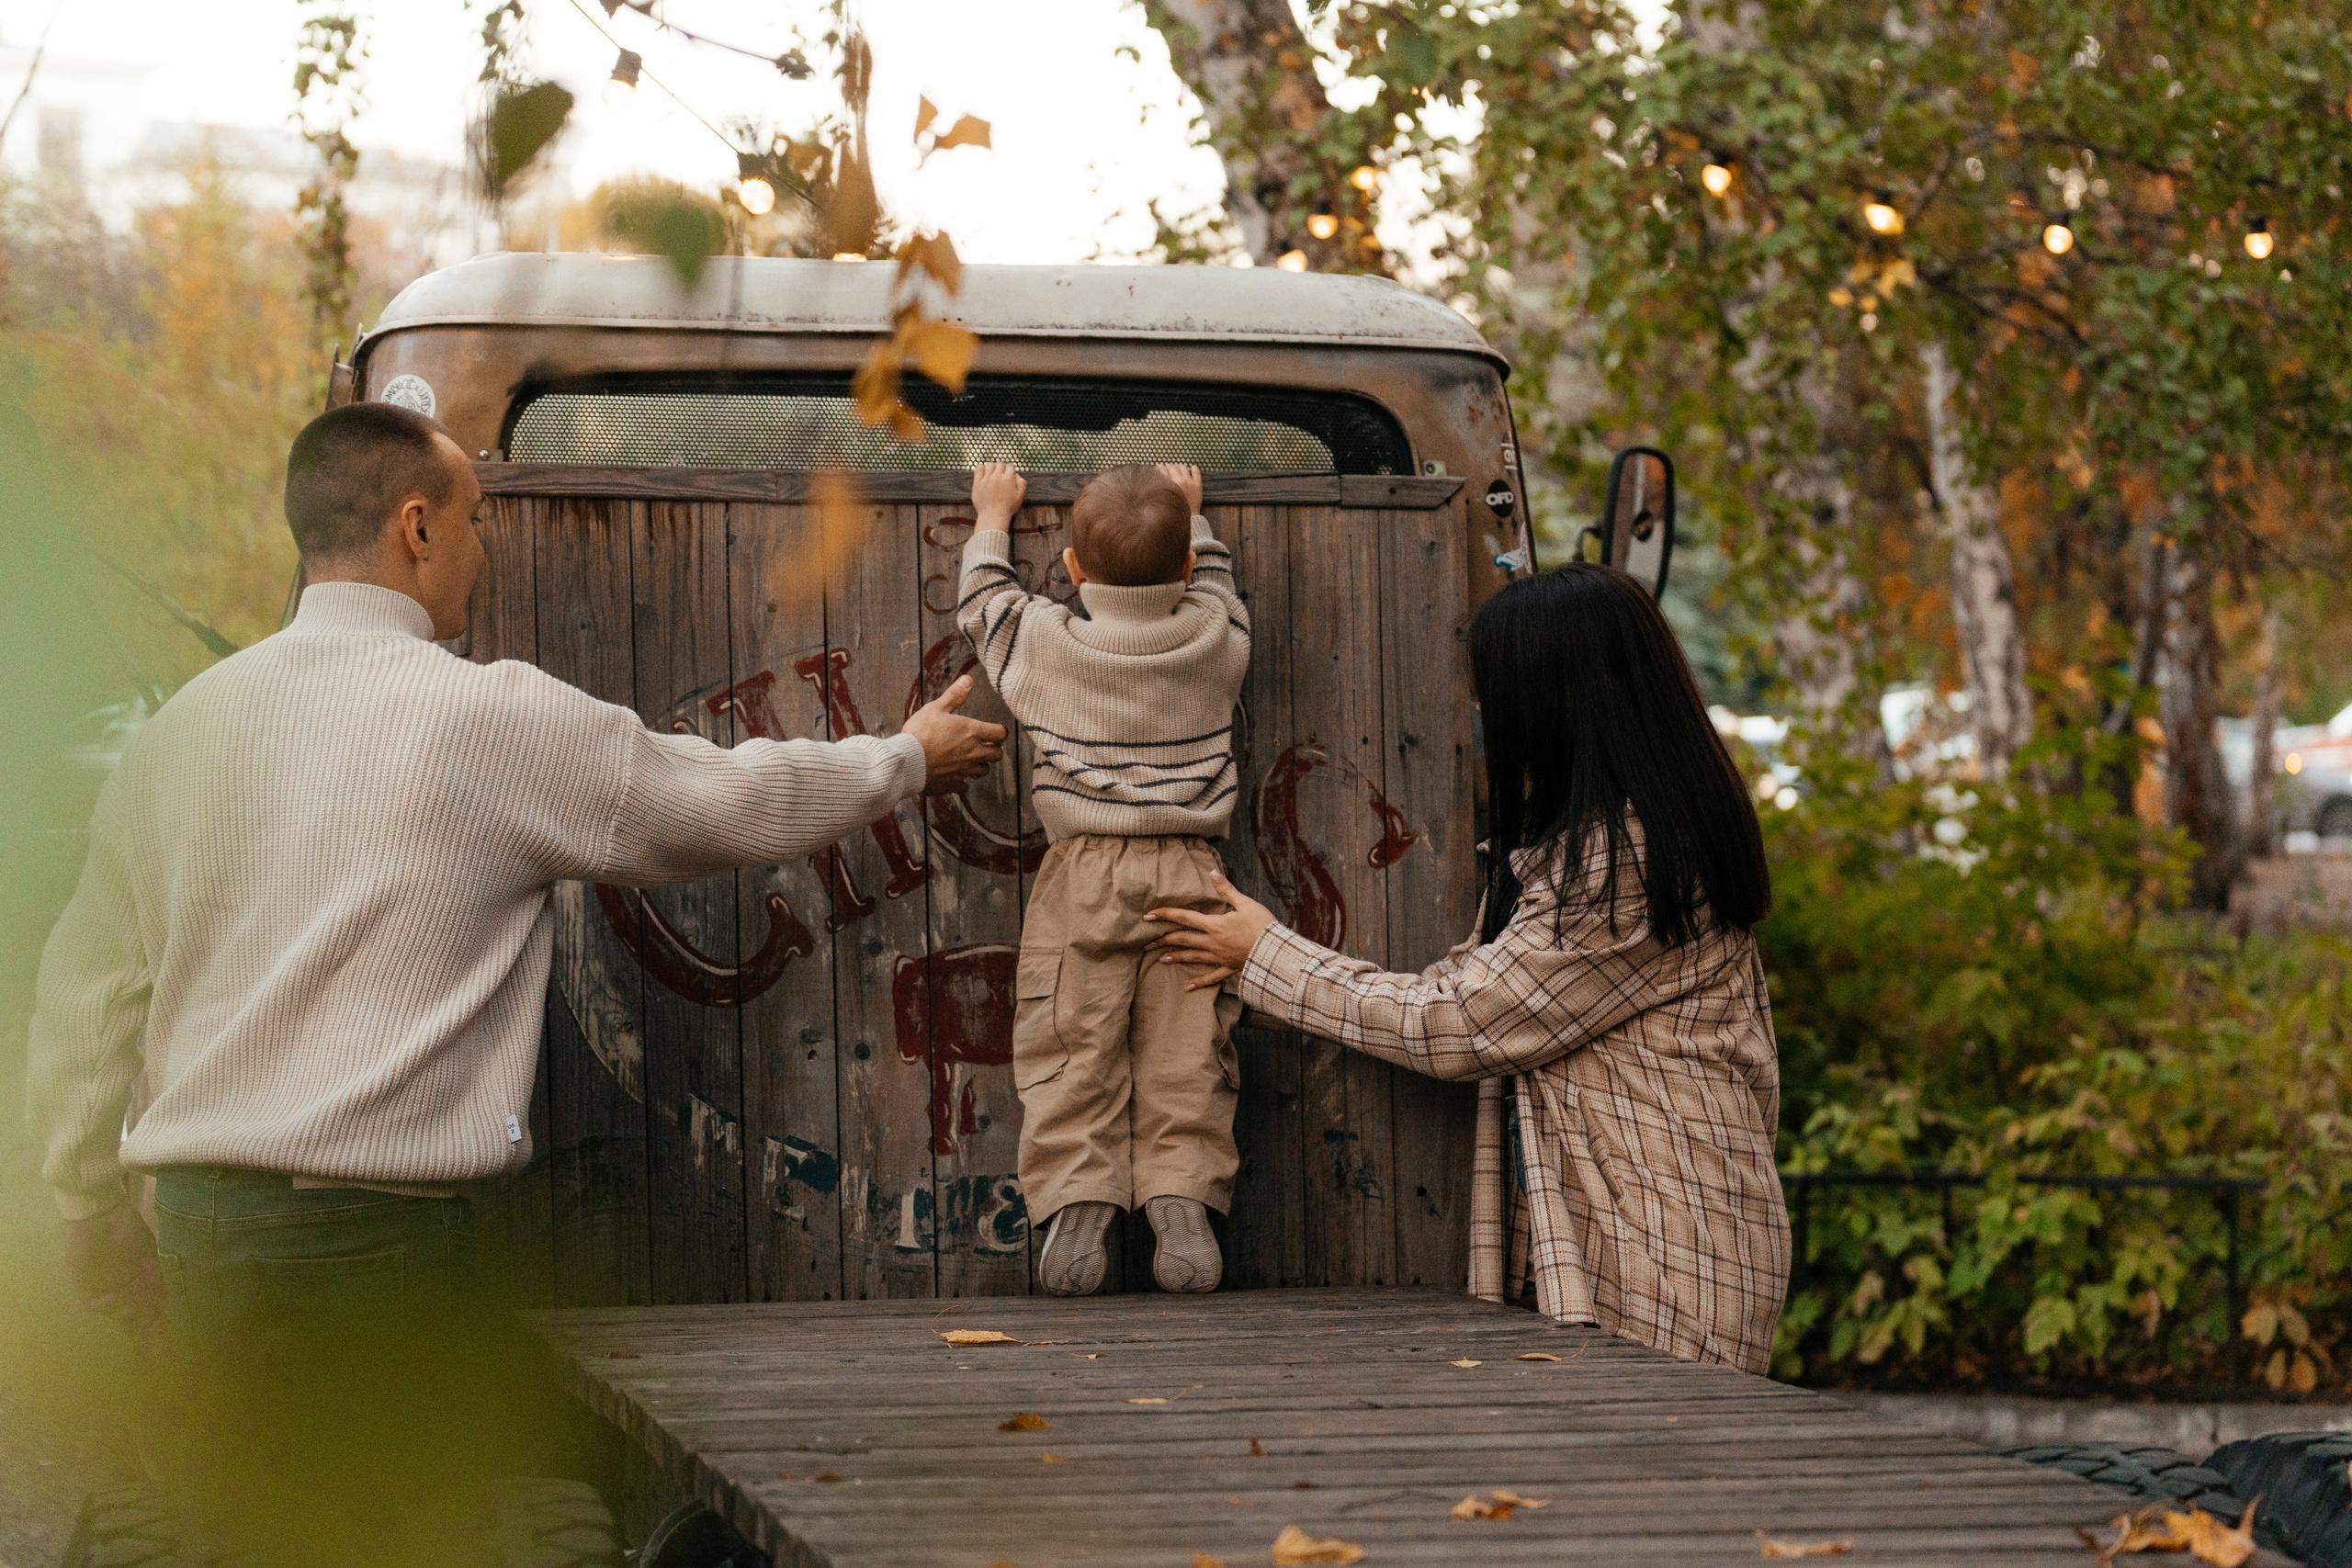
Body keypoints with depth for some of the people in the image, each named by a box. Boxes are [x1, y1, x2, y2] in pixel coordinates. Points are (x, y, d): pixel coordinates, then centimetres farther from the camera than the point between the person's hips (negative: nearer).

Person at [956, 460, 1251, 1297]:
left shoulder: (1045, 643, -1)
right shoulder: (1214, 640, 3)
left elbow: (983, 597, 20)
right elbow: (1214, 580, 27)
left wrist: (993, 516, 36)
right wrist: (1188, 513, 42)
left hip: (1081, 874, -1)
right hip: (1189, 873, 1)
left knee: (1070, 1051, 1)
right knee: (1185, 1054, 4)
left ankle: (1077, 1204, -7)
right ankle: (1181, 1202, -5)